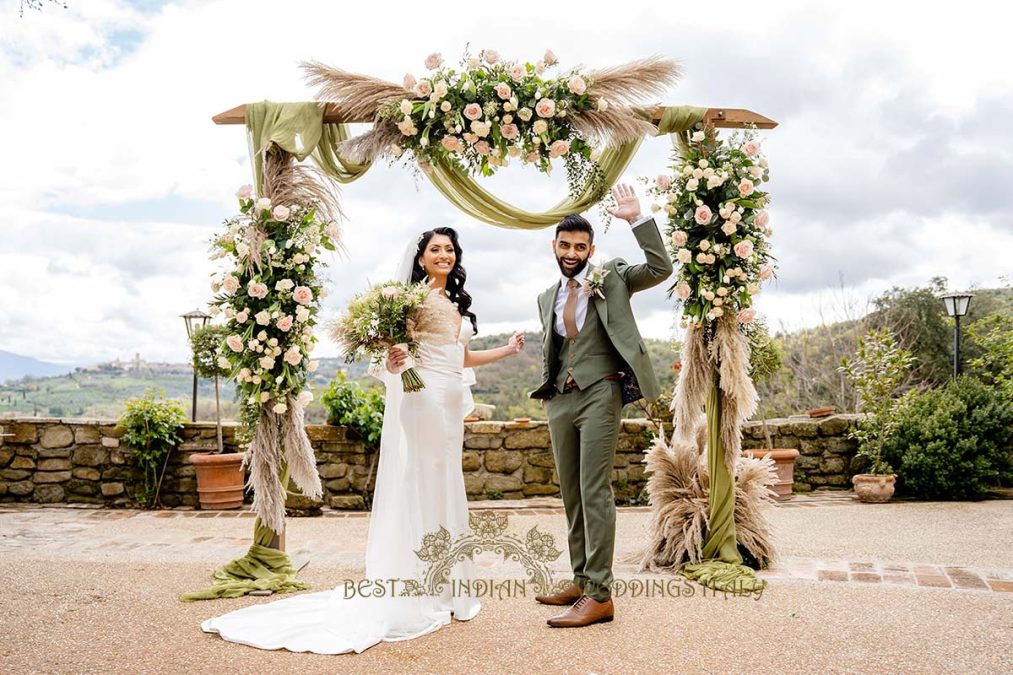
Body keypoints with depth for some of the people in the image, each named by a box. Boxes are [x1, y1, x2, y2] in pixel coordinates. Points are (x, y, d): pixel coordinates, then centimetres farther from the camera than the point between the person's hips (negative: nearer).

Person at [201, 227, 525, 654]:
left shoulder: (457, 302, 17)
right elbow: (393, 343, -12)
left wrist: (508, 349, 22)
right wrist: (392, 362, -32)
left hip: (452, 403, 8)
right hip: (422, 400, -8)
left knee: (445, 490, 12)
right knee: (417, 488, -5)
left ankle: (440, 588, 23)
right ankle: (410, 594, 5)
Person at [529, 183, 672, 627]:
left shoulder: (611, 278, 3)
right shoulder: (547, 298, 18)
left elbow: (660, 269, -10)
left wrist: (637, 219, -14)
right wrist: (546, 389, 10)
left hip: (599, 394, -6)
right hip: (560, 401, 6)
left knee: (595, 492, -11)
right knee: (571, 494, 9)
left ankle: (599, 595, -8)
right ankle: (581, 583, 19)